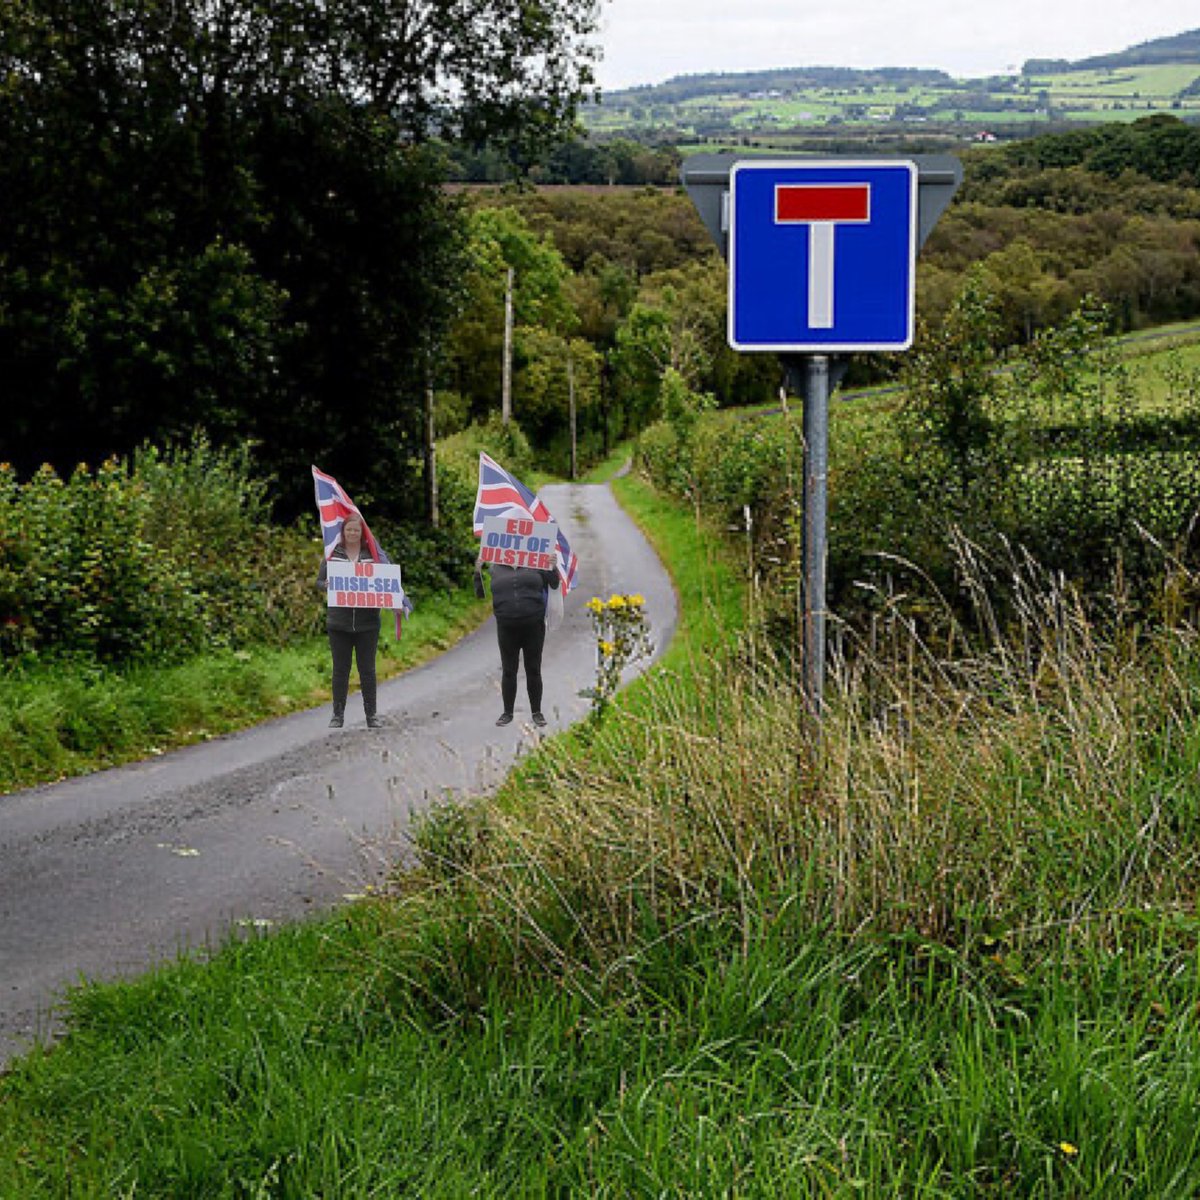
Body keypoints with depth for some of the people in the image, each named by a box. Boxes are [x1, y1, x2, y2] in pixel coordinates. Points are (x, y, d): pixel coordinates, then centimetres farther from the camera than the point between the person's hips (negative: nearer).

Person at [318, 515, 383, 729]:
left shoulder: (372, 554, 4)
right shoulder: (333, 554, 3)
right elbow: (320, 581, 4)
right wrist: (328, 586, -17)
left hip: (367, 623, 0)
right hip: (339, 623, 0)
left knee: (367, 669, 6)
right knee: (340, 670, 6)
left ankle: (371, 714, 14)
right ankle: (338, 714, 15)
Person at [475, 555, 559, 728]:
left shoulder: (535, 565, 5)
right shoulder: (495, 569, 7)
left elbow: (555, 584, 8)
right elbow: (480, 593, 9)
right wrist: (478, 572, -4)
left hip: (534, 627, -1)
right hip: (507, 629, 1)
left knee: (533, 671, 6)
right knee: (508, 671, 6)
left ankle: (537, 712, 14)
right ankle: (507, 712, 15)